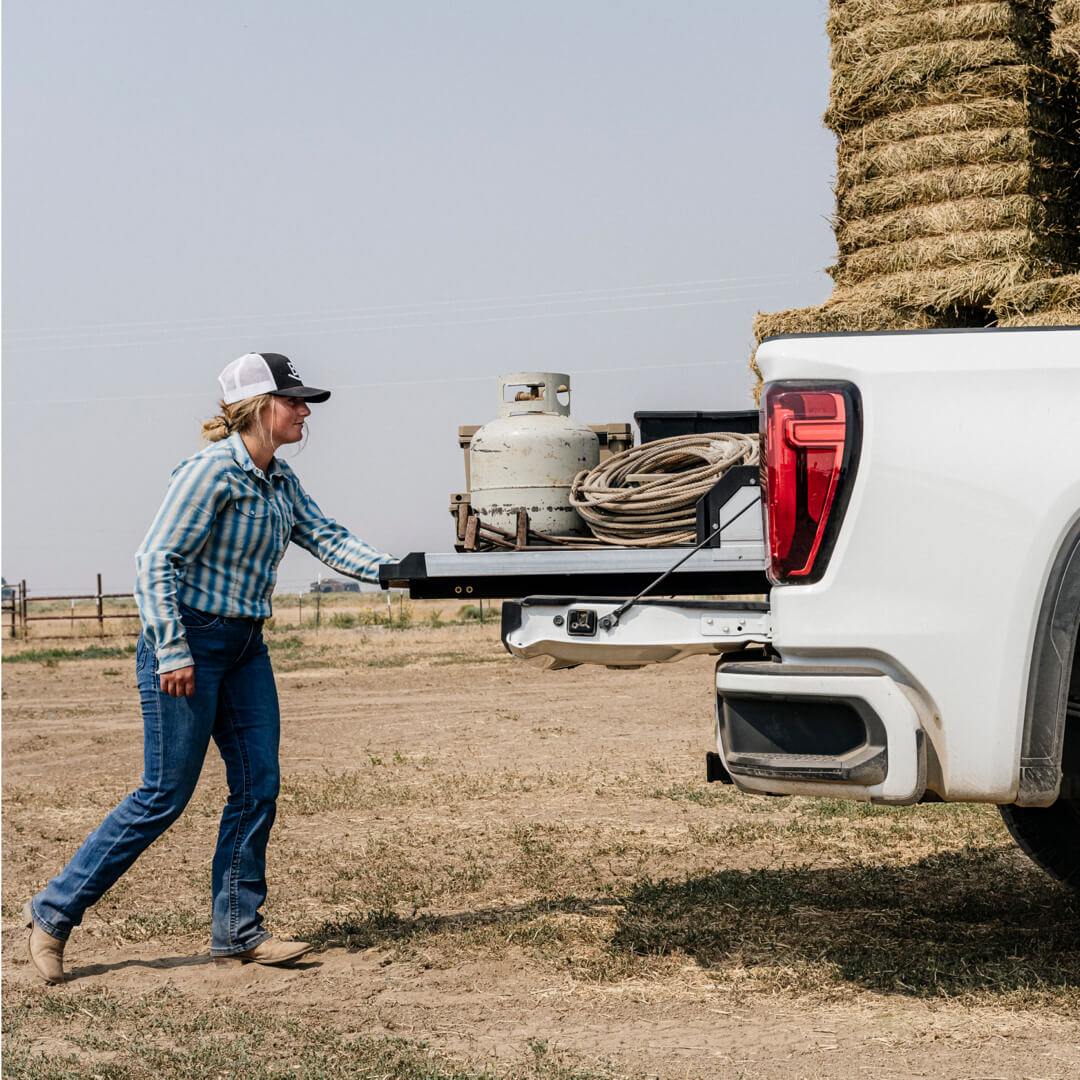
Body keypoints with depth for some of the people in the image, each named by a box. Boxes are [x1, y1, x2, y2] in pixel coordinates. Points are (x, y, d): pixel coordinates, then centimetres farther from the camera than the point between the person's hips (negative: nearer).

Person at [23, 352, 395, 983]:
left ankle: (238, 931, 13)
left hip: (246, 647, 9)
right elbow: (156, 560, -19)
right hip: (189, 644, -9)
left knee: (258, 788, 4)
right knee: (166, 795, -6)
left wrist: (384, 569, -8)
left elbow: (325, 537, 8)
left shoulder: (279, 481, 10)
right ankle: (54, 912, 6)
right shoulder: (212, 471, -16)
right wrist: (173, 653, -22)